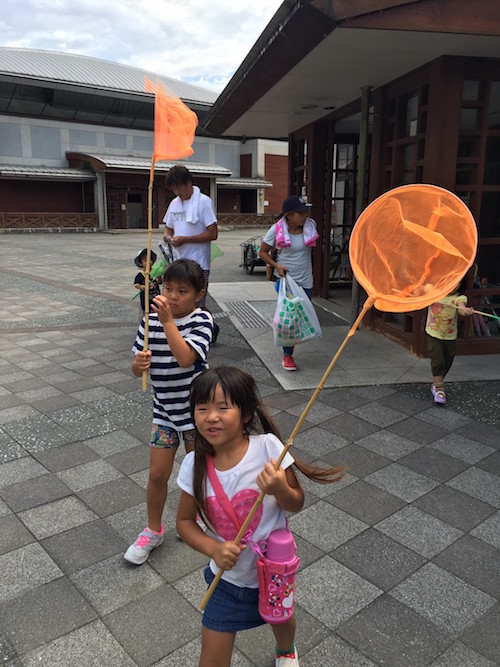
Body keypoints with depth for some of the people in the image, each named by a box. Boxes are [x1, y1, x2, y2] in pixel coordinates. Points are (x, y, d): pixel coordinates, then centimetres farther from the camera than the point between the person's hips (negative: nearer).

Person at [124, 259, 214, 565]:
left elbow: (185, 358, -31)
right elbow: (137, 369, -1)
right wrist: (139, 363, -25)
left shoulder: (202, 320, -16)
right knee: (158, 473, 7)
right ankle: (153, 531, 30)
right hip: (164, 410, 3)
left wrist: (167, 320, -33)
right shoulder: (151, 321, -5)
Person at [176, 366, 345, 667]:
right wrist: (213, 549, -22)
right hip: (228, 575, 0)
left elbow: (297, 503, -12)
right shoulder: (194, 465, -18)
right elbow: (185, 521, -5)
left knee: (281, 619, 30)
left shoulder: (267, 446, -25)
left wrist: (281, 489, -33)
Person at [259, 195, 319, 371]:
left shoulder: (310, 225, -3)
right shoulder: (277, 230, -12)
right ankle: (287, 355, 9)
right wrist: (277, 265, -17)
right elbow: (263, 252, -2)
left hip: (305, 281, 4)